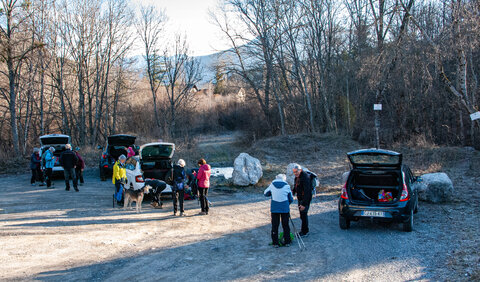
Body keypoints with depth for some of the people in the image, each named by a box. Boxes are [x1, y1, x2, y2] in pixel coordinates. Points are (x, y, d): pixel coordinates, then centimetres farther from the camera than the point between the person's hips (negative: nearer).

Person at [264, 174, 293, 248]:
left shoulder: (272, 185, 1)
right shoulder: (287, 186, 0)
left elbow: (266, 193, 15)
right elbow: (291, 199, 7)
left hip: (274, 208, 0)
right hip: (285, 208, 0)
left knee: (275, 226, 8)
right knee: (285, 225, 11)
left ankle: (275, 243, 10)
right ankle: (287, 242, 18)